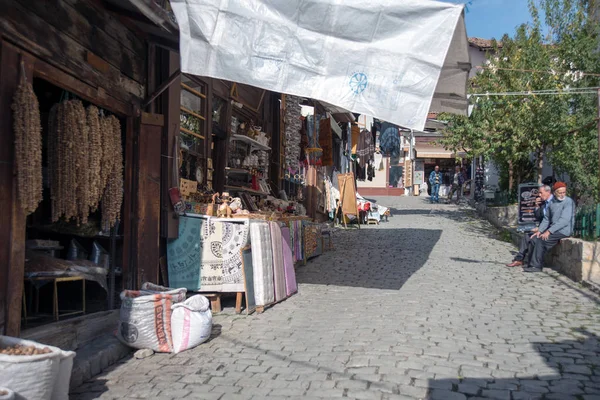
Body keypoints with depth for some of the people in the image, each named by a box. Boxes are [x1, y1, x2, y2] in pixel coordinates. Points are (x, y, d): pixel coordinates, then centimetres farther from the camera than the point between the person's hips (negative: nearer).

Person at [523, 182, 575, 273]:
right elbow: (546, 219, 18)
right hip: (553, 229, 8)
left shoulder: (568, 202, -12)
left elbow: (564, 220, -21)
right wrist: (539, 231, 4)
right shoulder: (552, 202, 11)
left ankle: (536, 266, -11)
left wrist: (549, 231, -24)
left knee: (541, 240, -21)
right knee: (534, 238, -8)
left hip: (564, 230, -7)